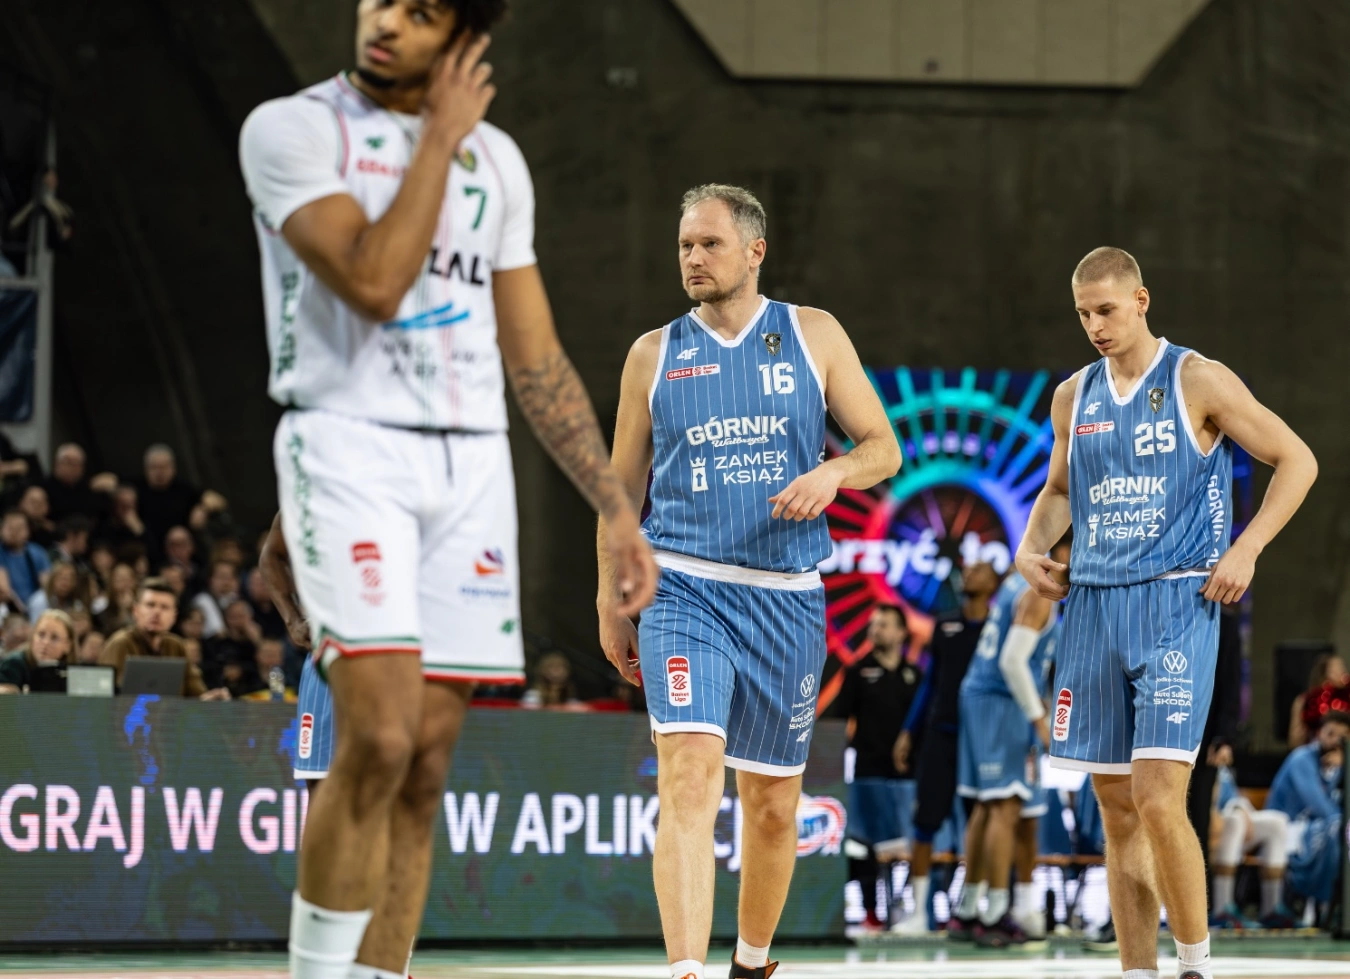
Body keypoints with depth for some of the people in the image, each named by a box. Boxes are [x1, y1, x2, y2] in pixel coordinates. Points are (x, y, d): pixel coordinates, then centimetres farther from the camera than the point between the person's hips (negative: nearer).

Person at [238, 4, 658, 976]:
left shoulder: (495, 158, 15)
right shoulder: (291, 129, -2)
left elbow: (536, 357, 18)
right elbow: (373, 283, -16)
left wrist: (616, 506, 14)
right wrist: (440, 136, -8)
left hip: (472, 463, 5)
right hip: (349, 447, -5)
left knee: (425, 764, 2)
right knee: (379, 735, -19)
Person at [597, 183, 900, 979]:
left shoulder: (814, 337, 6)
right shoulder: (654, 355, 8)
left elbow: (883, 448, 7)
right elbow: (624, 486, 13)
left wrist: (834, 472, -14)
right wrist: (611, 598, 8)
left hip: (787, 598, 2)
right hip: (685, 589, -1)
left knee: (774, 801, 11)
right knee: (689, 773, -21)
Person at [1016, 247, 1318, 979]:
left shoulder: (1198, 383, -4)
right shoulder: (1073, 397, 12)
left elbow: (1297, 461, 0)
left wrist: (1246, 549, -10)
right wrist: (1031, 544, 7)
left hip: (1177, 603, -5)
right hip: (1094, 608, 5)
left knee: (1158, 797, -16)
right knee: (1116, 809, 6)